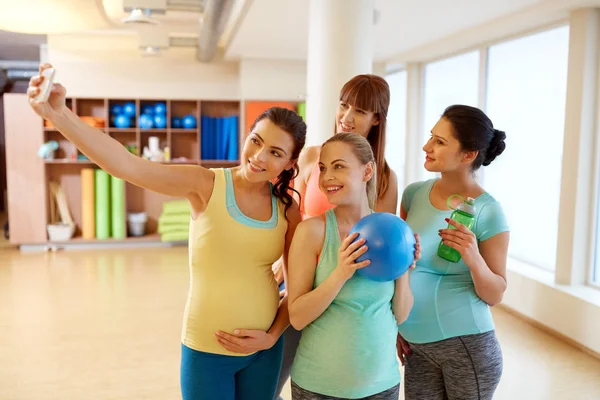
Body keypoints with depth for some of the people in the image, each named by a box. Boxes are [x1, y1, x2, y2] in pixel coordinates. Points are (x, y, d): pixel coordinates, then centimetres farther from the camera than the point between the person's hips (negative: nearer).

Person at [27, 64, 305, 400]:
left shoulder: (288, 208, -5)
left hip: (264, 350, 3)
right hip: (205, 349, -3)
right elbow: (125, 165, -27)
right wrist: (58, 113, -38)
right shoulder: (206, 185, -14)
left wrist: (272, 336, -7)